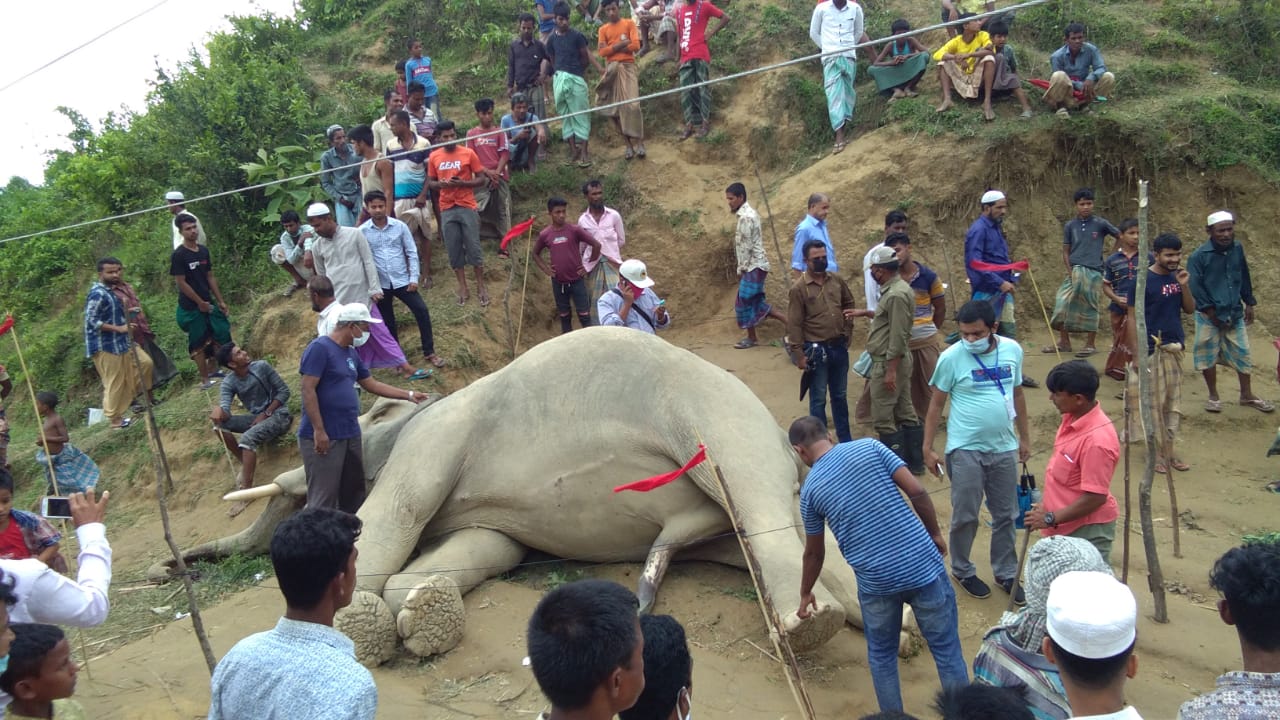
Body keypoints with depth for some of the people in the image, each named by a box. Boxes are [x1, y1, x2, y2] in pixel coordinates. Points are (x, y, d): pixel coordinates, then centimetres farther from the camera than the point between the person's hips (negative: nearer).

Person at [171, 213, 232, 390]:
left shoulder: (203, 251, 7)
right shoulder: (178, 255, -14)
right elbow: (181, 283, -15)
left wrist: (220, 301, 8)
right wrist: (200, 302, -12)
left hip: (208, 303, 7)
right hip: (191, 308, -7)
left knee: (222, 334, 7)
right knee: (199, 343, 1)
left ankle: (212, 369, 25)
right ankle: (205, 380, 11)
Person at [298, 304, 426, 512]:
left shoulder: (351, 353, 15)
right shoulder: (319, 348, -12)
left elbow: (372, 384, 23)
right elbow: (308, 390, -17)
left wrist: (408, 395, 22)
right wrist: (319, 430, -21)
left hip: (350, 435, 9)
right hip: (324, 437, -9)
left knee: (353, 491, 15)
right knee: (324, 497, -6)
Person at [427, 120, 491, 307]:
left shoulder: (468, 153, -3)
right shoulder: (434, 157, 4)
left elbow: (482, 179, -1)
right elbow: (430, 182, 12)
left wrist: (463, 183, -17)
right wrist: (439, 184, -11)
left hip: (467, 207, -2)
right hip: (447, 210, 2)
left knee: (473, 248, 1)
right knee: (454, 250, 6)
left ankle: (481, 287, 12)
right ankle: (462, 288, 15)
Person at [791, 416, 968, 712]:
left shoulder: (810, 489, 4)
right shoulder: (869, 446, 2)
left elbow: (814, 553, 15)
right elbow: (917, 491, -4)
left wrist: (805, 593, 31)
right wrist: (935, 534, 11)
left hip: (876, 581, 0)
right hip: (922, 565, 0)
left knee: (881, 656, 22)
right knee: (946, 650, 13)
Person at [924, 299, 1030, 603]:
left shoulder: (1013, 350, -2)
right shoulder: (951, 357, -14)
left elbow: (1017, 395, 11)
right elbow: (936, 405, -6)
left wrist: (1024, 437, 15)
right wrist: (928, 449, -7)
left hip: (1004, 448, 4)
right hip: (965, 450, -4)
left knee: (1006, 516, 14)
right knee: (965, 516, 6)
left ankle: (1006, 573, 30)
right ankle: (962, 571, 26)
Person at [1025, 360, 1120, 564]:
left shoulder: (1097, 440, -28)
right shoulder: (1072, 419, -1)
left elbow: (1096, 497, -26)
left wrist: (1050, 518, -20)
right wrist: (1047, 505, 14)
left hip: (1087, 531, -10)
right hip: (1066, 527, 10)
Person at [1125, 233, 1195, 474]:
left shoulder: (1179, 276, 6)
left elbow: (1190, 309, 8)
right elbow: (1132, 316, -10)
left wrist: (1184, 286, -9)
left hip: (1175, 347, 6)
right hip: (1152, 349, -6)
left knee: (1174, 401, 10)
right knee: (1154, 402, 1)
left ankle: (1169, 449, 20)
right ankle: (1156, 451, 12)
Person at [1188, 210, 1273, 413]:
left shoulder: (1237, 249, 1)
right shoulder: (1199, 256, -14)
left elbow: (1244, 278, 13)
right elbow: (1195, 287, -14)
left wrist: (1249, 303, 12)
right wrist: (1211, 312, -14)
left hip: (1235, 314, 4)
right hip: (1209, 316, -4)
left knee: (1242, 354, 11)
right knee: (1208, 355, 6)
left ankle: (1247, 395, 25)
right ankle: (1213, 396, 22)